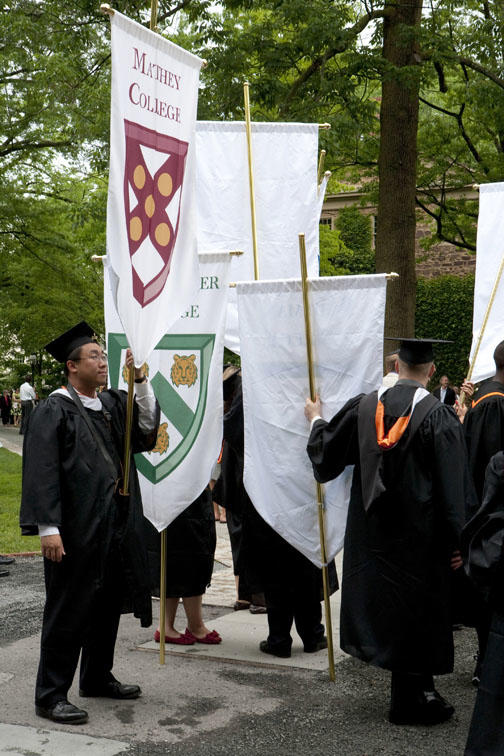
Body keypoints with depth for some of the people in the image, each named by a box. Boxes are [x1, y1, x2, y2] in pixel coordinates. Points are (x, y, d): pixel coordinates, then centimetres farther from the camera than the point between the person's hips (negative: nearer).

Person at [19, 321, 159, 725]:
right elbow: (41, 474, -16)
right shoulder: (54, 410, -10)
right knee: (69, 611, -2)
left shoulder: (112, 404, 12)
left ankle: (98, 677, 32)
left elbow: (147, 430, 0)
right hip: (76, 530, -7)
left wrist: (141, 382, -8)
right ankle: (51, 696, 7)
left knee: (108, 605, 16)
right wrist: (48, 528, -23)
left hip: (115, 526, 8)